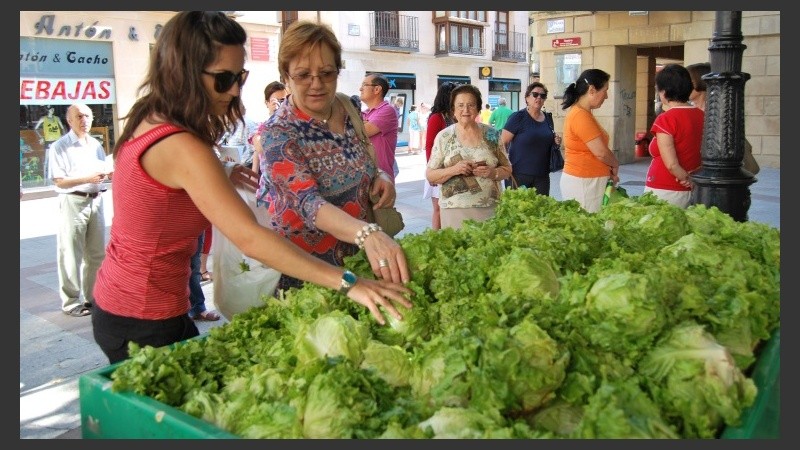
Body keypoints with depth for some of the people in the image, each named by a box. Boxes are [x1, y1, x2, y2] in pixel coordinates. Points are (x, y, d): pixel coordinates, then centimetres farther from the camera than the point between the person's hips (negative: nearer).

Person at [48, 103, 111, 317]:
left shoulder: (96, 145, 13)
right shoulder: (60, 146, -6)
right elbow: (59, 181, -12)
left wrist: (108, 175, -1)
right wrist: (87, 178, -24)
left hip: (96, 201, 6)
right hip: (73, 203, -6)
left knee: (96, 254, 11)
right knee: (71, 256, -2)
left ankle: (92, 296, 23)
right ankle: (71, 302, 7)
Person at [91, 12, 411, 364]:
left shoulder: (147, 123, 2)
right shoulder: (181, 147, -27)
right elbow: (249, 238, -36)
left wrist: (219, 176, 11)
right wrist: (347, 283, -39)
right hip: (146, 322, -9)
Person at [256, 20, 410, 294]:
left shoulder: (348, 108, -3)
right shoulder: (277, 135, -21)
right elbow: (308, 202, -35)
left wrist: (381, 177, -9)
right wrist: (368, 234, -52)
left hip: (353, 257, 5)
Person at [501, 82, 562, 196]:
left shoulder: (547, 118, 11)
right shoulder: (518, 117, -8)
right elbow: (503, 143, -10)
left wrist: (556, 142, 4)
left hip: (542, 176, 6)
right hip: (519, 174, -6)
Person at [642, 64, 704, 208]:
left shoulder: (666, 119, -11)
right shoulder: (702, 115, 8)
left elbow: (671, 164, -16)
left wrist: (688, 180, -2)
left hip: (665, 191, -7)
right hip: (691, 193, 7)